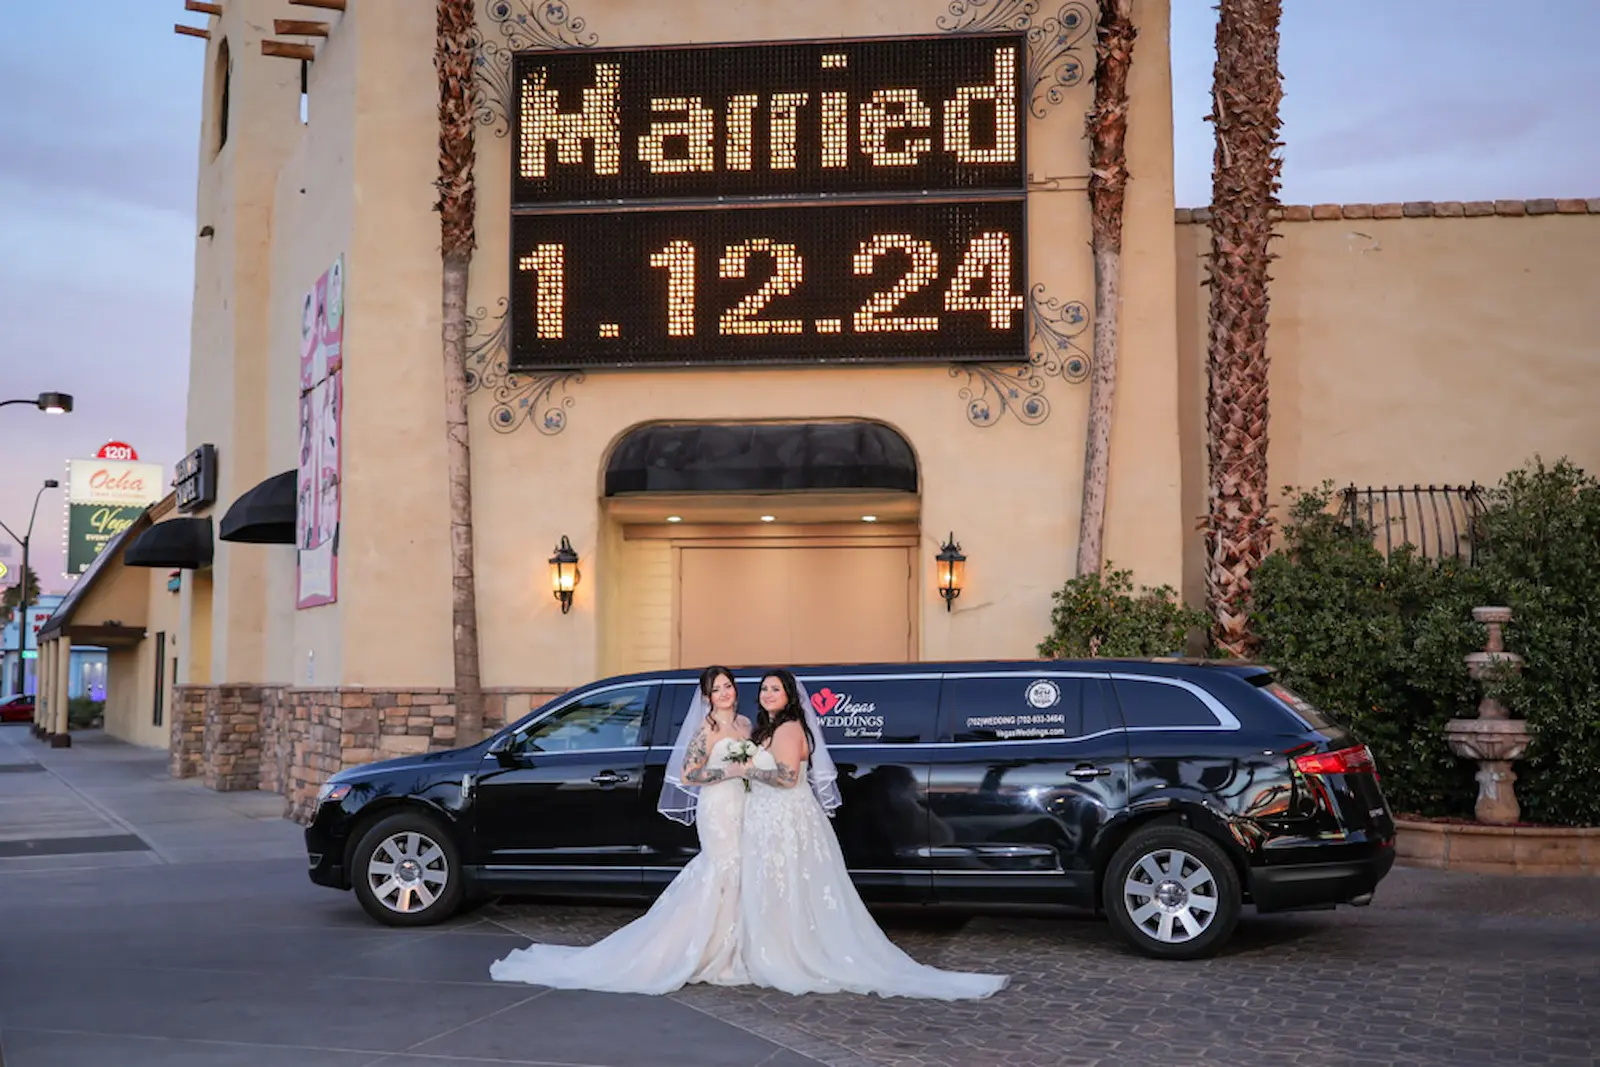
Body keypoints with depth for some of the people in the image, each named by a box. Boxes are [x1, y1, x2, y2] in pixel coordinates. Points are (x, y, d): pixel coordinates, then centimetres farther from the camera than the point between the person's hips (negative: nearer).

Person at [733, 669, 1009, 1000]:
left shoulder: (787, 729, -14)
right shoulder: (769, 730, 16)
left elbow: (787, 777, -25)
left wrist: (747, 771, -17)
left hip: (787, 823, -10)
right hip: (772, 823, 10)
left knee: (789, 898, -4)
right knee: (776, 898, 9)